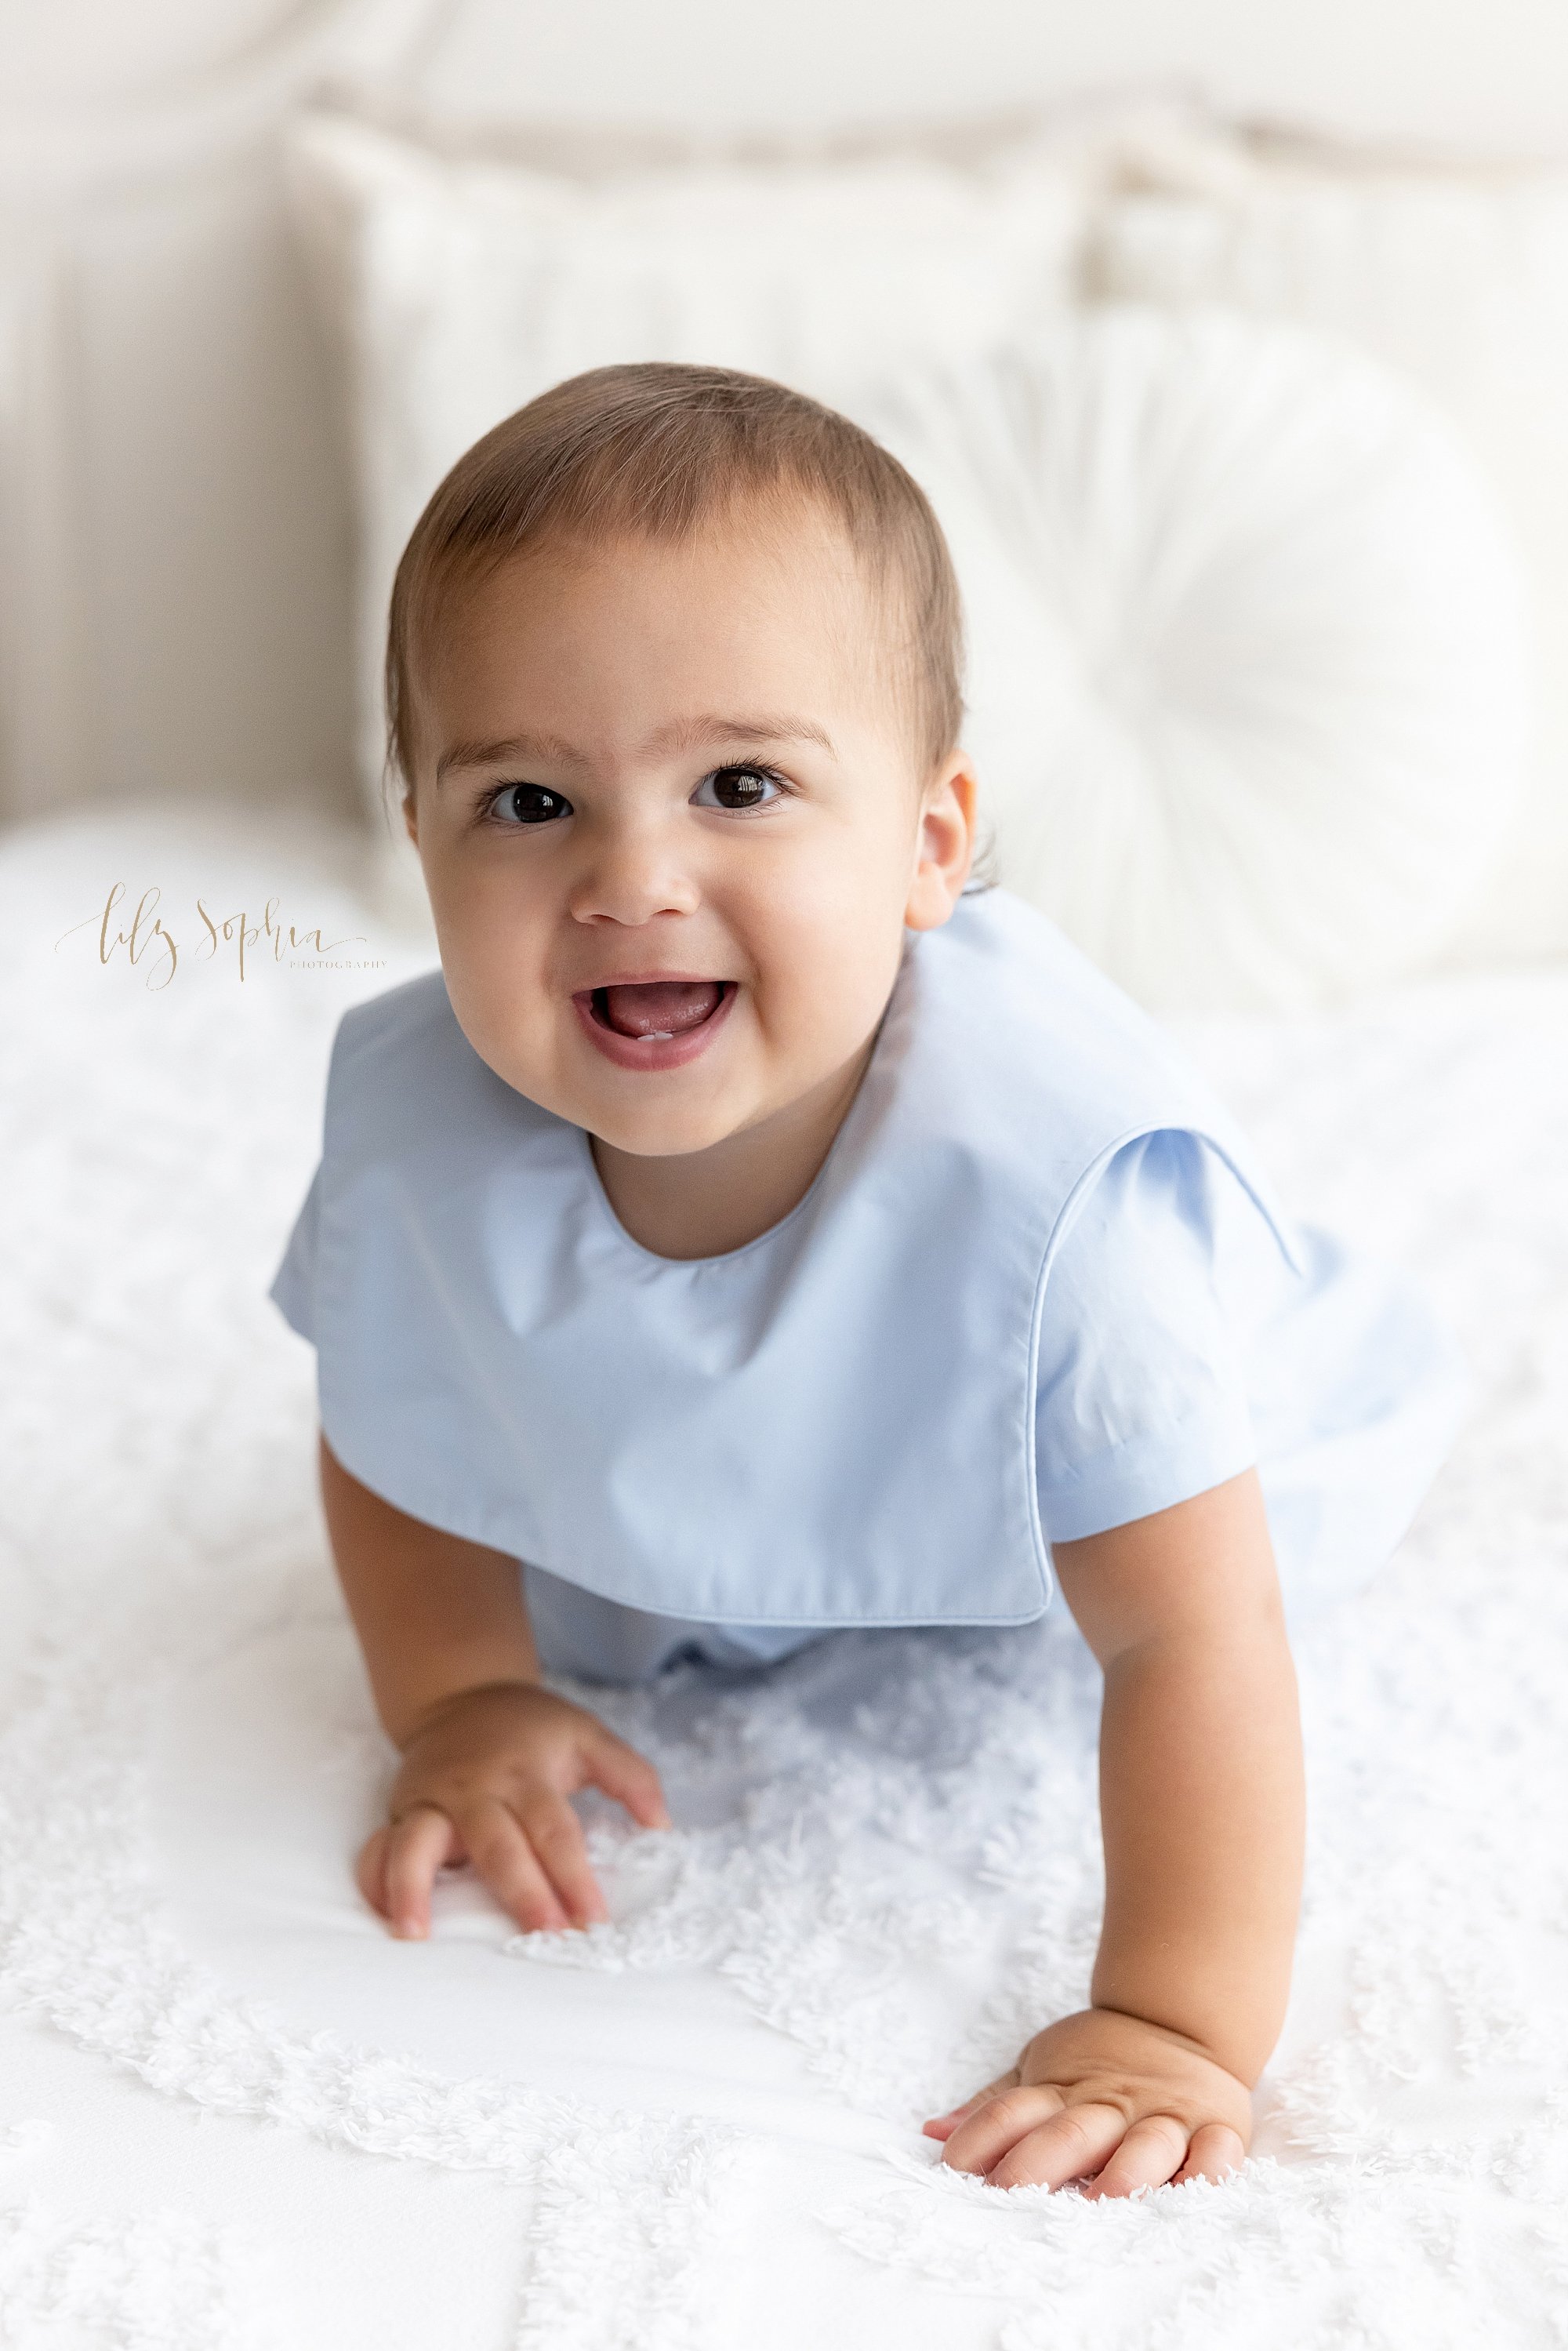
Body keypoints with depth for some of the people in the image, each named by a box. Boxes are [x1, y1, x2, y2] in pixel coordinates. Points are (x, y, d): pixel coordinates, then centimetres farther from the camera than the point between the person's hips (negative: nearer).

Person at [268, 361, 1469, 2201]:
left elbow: (1192, 1636, -40)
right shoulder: (414, 1123, -34)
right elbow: (394, 1451, -10)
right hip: (689, 1533, 2)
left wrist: (1179, 2029, -43)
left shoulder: (1057, 1171, -47)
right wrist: (461, 1701, -15)